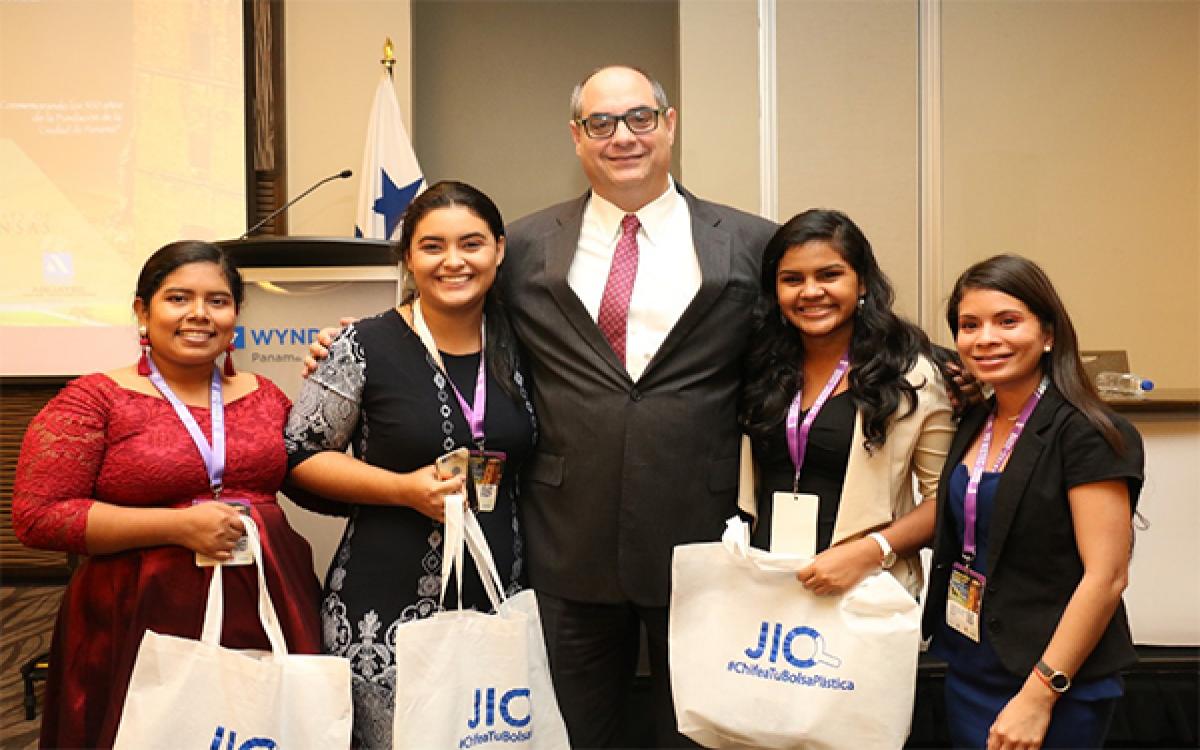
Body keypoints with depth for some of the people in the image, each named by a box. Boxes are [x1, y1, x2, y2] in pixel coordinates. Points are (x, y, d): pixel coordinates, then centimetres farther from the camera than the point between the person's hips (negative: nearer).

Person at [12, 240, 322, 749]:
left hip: (267, 613, 4)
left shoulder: (265, 396, 10)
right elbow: (37, 516, -10)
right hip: (146, 623, -4)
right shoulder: (96, 400, -3)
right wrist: (179, 525, -16)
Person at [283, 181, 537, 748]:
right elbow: (301, 454, -3)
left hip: (499, 601, 4)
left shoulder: (517, 348, 5)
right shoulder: (370, 347, -7)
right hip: (388, 609, -3)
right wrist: (405, 489, -14)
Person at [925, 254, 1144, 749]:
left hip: (1054, 688, -7)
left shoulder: (1084, 433, -15)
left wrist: (1039, 696, -21)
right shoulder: (975, 423, 6)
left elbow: (1107, 576, -19)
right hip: (966, 671, 7)